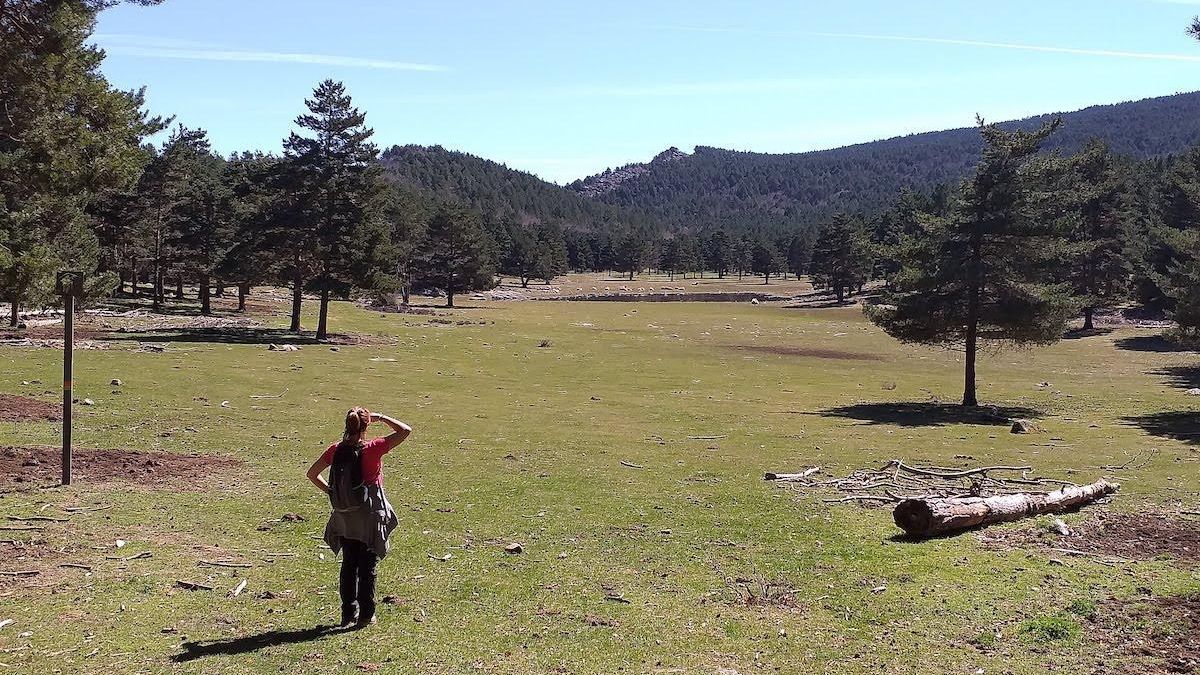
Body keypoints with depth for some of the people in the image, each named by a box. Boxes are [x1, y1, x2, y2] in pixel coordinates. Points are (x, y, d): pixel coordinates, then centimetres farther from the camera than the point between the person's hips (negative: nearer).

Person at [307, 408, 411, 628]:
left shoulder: (335, 450, -3)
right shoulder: (372, 449, -16)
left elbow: (312, 474, 5)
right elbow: (405, 431, -14)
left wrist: (330, 491, 11)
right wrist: (381, 418, -4)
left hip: (344, 518, 4)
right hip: (370, 517, -4)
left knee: (349, 565, 14)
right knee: (368, 566, 7)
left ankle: (348, 614, 18)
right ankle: (366, 615, 11)